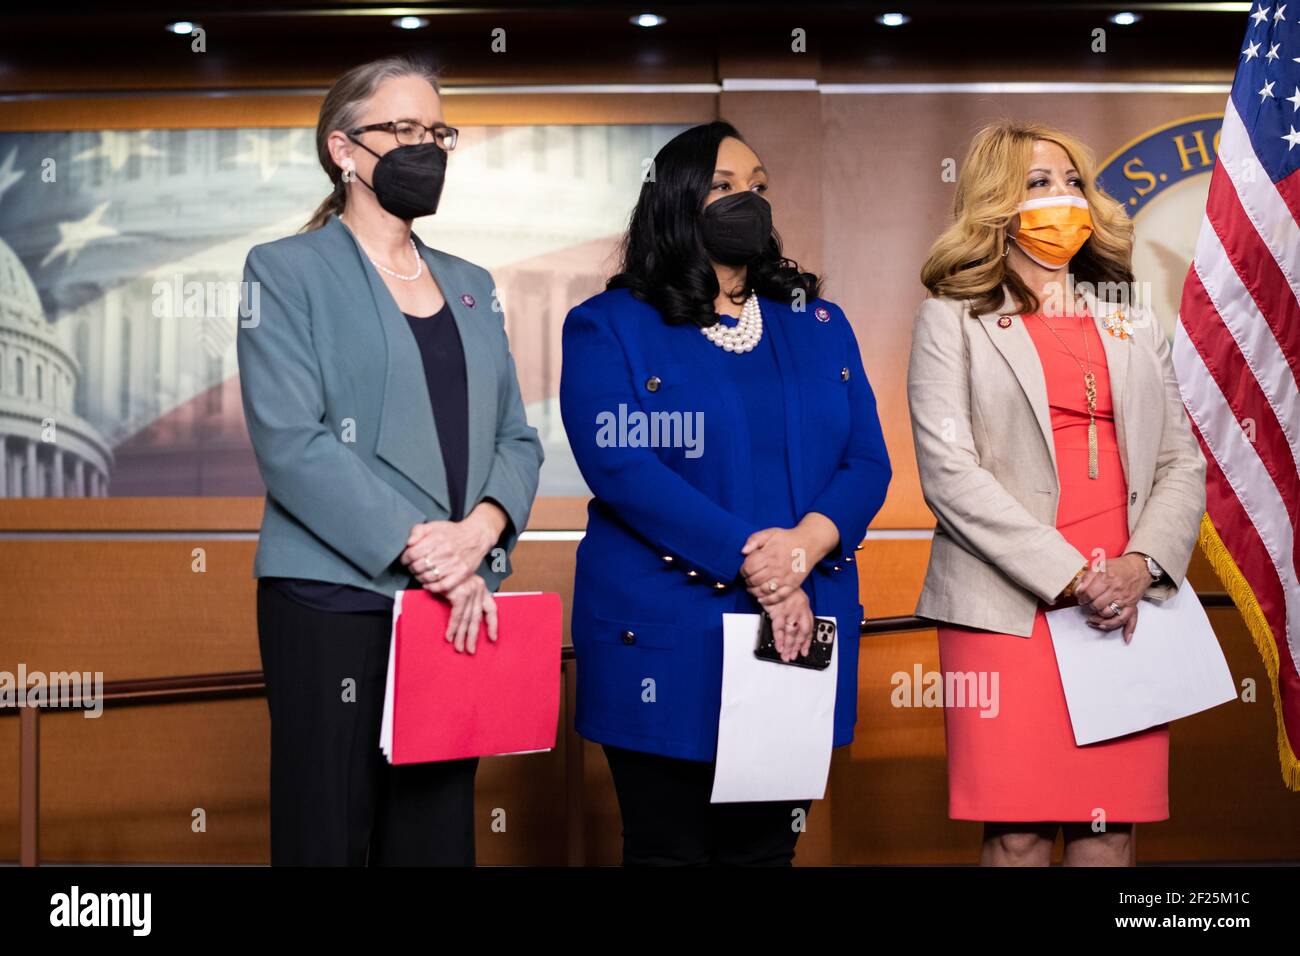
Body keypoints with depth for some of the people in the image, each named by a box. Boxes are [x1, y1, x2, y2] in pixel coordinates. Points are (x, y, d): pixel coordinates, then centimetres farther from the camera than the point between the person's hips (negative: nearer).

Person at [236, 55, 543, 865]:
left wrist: (481, 529, -10)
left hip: (459, 606, 5)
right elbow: (292, 444, -13)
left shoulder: (471, 285, 17)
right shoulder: (288, 271, -1)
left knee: (438, 836, 9)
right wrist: (419, 548, -18)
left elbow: (516, 438, 10)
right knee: (332, 835, 0)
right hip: (336, 603, -5)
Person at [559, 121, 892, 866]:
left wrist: (803, 546, -15)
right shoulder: (610, 328, 0)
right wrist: (752, 562, -19)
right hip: (669, 641, -3)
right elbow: (618, 465, -14)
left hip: (801, 635, 4)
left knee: (767, 850, 10)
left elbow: (868, 462, 5)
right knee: (668, 849, 5)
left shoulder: (818, 324, 13)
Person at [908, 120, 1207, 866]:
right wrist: (1068, 576, -13)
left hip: (1126, 603, 4)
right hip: (1008, 607, -3)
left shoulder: (1133, 322, 20)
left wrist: (1142, 565, -6)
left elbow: (1183, 462, 13)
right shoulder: (952, 320, 6)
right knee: (1018, 833, -5)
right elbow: (947, 469, -7)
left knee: (1111, 828, 1)